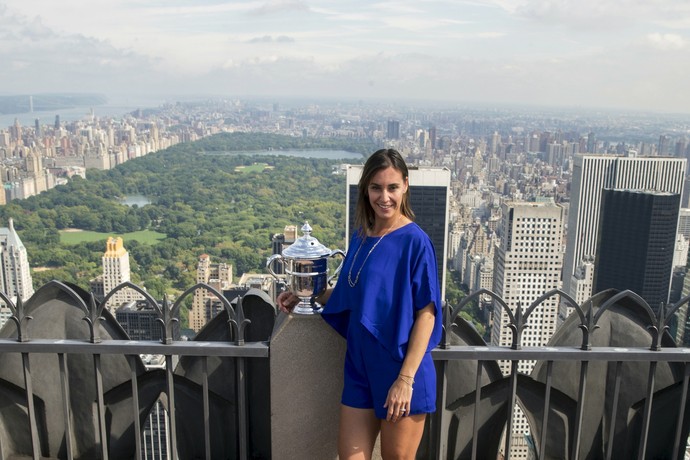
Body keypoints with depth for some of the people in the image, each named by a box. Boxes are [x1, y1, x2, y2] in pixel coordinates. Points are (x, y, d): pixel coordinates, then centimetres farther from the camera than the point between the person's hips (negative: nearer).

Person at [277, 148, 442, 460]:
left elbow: (426, 314, -15)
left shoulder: (415, 241, -14)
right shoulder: (361, 236, 4)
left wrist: (406, 378, -18)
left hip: (400, 370, -6)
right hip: (360, 367, 6)